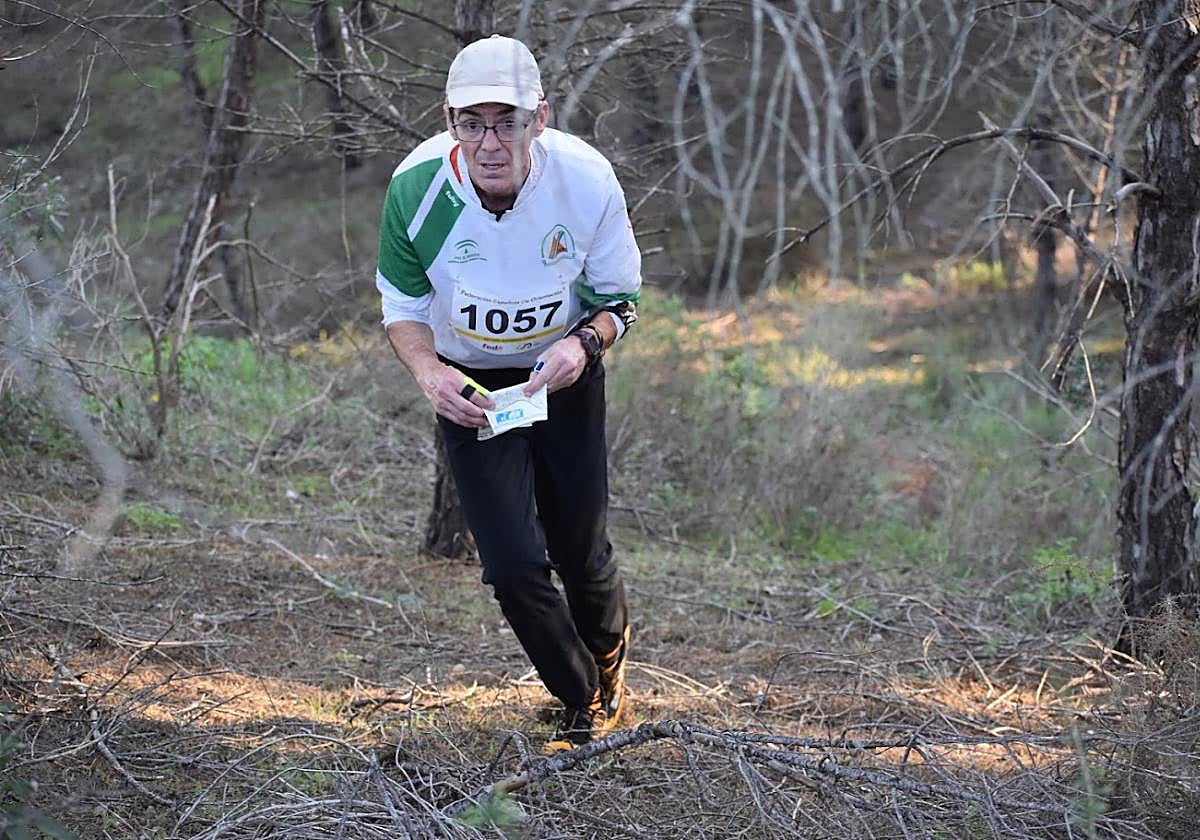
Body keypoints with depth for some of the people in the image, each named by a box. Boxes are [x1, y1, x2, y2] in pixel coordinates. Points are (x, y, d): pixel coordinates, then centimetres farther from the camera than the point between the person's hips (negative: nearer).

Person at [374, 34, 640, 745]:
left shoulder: (586, 180, -24)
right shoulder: (416, 188, -24)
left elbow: (620, 297, -8)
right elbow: (403, 307, -7)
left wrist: (584, 343, -29)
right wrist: (429, 373, -28)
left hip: (564, 374, 0)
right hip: (470, 385, 0)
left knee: (581, 549, 6)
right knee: (514, 564, -8)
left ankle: (609, 652, 43)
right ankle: (582, 703, 18)